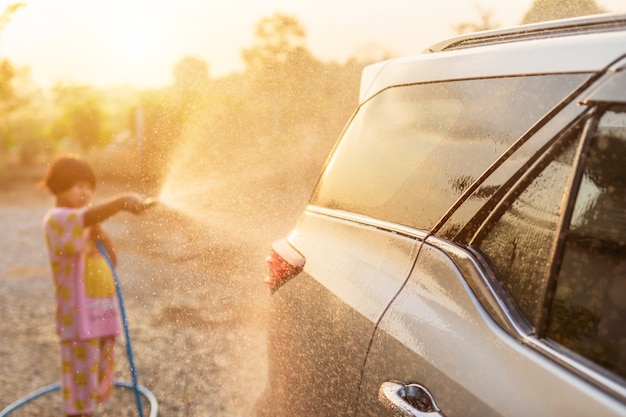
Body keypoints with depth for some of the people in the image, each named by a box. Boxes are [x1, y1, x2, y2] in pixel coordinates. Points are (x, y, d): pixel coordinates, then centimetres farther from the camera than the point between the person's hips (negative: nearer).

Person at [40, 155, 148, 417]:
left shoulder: (88, 224, 16)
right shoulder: (57, 219, -10)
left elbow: (112, 261, 12)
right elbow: (86, 218, -33)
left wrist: (101, 234, -6)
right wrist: (120, 202, -49)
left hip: (102, 307, 8)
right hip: (79, 310, -8)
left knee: (100, 369, 17)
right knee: (81, 371, -3)